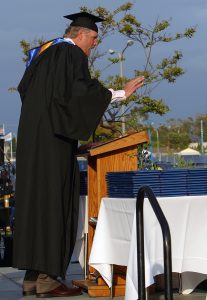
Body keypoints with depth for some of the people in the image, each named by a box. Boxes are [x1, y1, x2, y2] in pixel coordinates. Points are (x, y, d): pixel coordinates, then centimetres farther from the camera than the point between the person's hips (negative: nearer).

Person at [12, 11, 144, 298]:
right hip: (54, 137, -9)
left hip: (31, 137, 9)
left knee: (34, 198, 8)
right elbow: (82, 90, -22)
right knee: (53, 199, -9)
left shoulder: (43, 52, 19)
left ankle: (32, 276, 9)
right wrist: (121, 93, -15)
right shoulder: (72, 53, -9)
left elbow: (24, 86, 25)